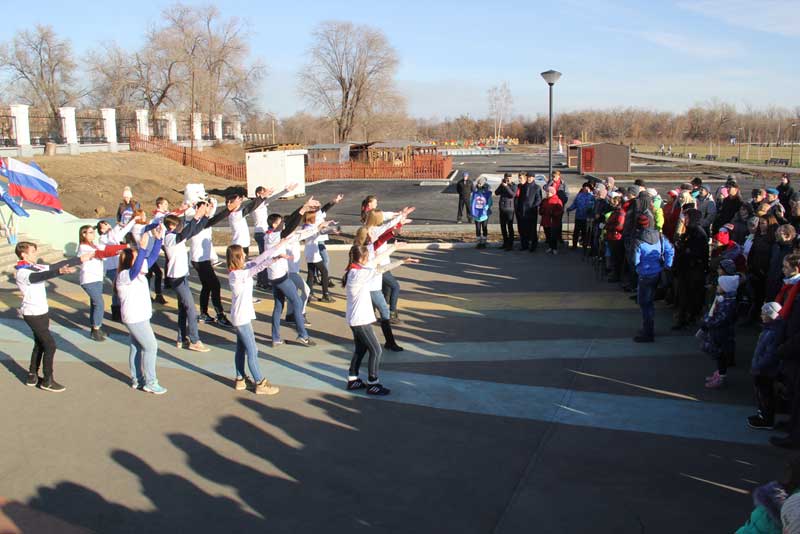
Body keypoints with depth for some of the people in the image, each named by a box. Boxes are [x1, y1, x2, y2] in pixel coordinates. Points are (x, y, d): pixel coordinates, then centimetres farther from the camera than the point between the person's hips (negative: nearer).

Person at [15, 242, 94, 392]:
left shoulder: (35, 267, 5)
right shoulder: (21, 273, -21)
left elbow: (56, 265, 7)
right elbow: (40, 276, -41)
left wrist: (81, 259, 6)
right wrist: (60, 272, -59)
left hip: (42, 312, 9)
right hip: (33, 315, -9)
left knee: (40, 344, 18)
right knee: (50, 345, -5)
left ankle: (32, 376, 30)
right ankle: (47, 381, 6)